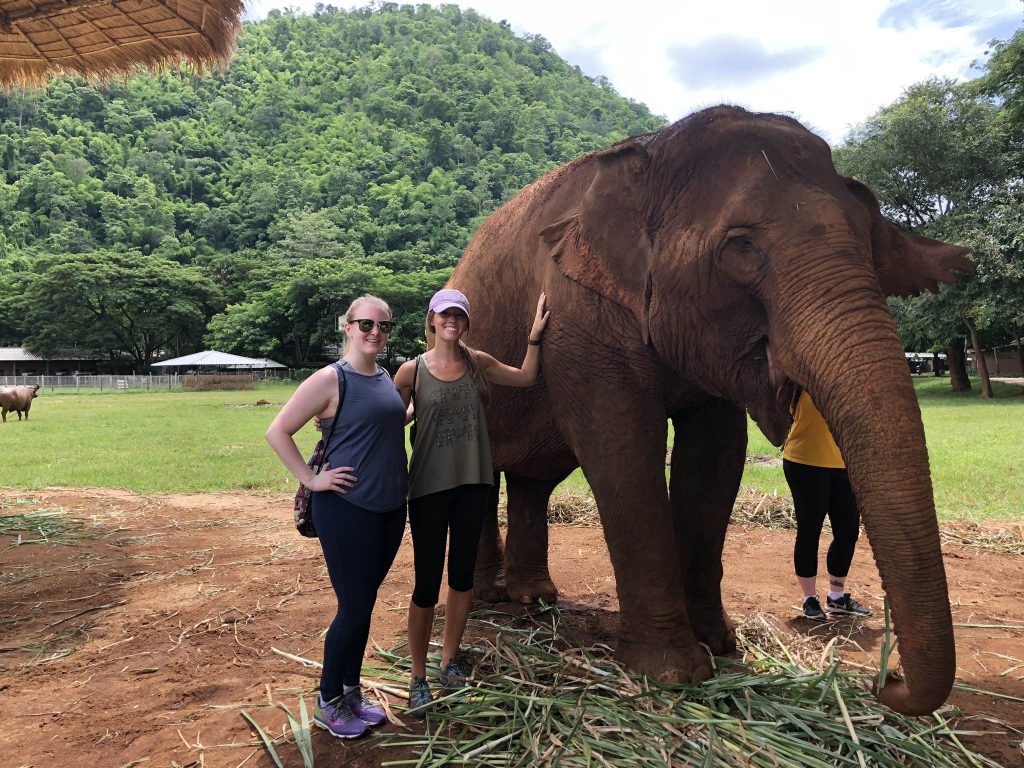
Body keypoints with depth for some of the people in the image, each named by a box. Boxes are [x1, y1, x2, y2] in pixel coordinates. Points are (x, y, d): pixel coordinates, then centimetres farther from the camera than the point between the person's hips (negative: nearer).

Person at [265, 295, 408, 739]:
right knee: (353, 608, 1)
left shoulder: (387, 378, 9)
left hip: (391, 508, 7)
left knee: (363, 604, 16)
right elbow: (277, 432, -12)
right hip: (348, 509, -7)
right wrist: (311, 480, -13)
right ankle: (327, 703, 21)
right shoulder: (331, 379, -12)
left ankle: (351, 693, 32)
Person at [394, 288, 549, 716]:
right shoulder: (412, 371, -5)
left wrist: (534, 337, 8)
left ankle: (449, 662, 32)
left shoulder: (477, 363, 5)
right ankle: (418, 678, 17)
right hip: (429, 486, -3)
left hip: (472, 483, 4)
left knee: (462, 575, 13)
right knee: (426, 584, 0)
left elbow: (526, 378, 17)